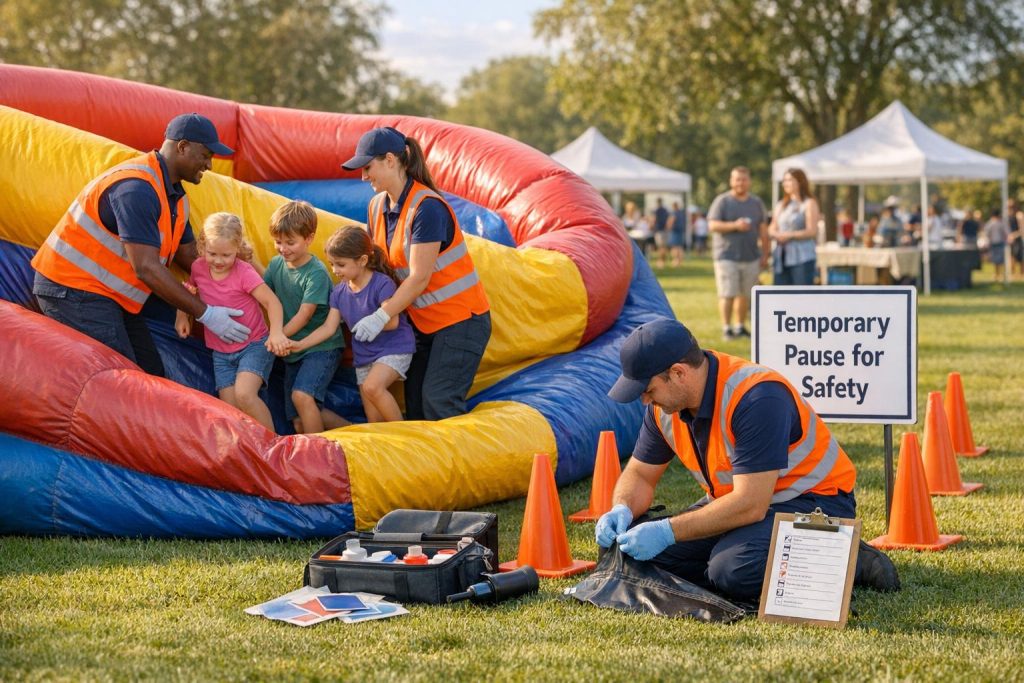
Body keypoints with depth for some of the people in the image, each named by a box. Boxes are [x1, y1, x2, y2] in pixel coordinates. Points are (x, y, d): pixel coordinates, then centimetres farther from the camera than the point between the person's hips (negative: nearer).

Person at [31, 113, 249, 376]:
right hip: (74, 292, -10)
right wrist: (206, 314, -24)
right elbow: (146, 268, -28)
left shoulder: (174, 196, 8)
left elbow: (189, 257, 15)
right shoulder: (136, 188, -25)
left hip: (111, 295, 10)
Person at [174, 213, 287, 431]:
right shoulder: (198, 267, -4)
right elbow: (188, 289, 19)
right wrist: (182, 315, 4)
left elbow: (271, 301, -21)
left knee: (244, 394, -26)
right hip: (221, 352, 6)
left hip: (254, 345, -6)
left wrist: (276, 332, -38)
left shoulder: (244, 272, -18)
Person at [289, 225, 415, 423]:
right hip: (364, 354, 7)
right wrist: (300, 344, -9)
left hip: (394, 349, -7)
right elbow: (328, 328, 1)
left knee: (372, 386, -32)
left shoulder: (382, 283, -18)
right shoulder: (340, 292, 2)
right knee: (374, 421, 6)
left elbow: (391, 322, -23)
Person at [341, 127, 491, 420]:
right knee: (415, 402, 6)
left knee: (438, 401, -14)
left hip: (460, 319, -8)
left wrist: (381, 317, -23)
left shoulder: (426, 208, -22)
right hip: (422, 320, 8)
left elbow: (419, 278, -24)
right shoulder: (377, 205, 3)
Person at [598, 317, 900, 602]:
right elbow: (640, 475, 9)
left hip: (813, 501, -8)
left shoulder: (756, 398, -29)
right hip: (740, 501, 8)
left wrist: (667, 531, -32)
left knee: (735, 571, -35)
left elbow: (750, 505, -32)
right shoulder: (666, 403, -4)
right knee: (647, 553, -10)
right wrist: (622, 511, -15)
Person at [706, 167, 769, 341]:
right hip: (727, 256, -4)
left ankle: (740, 327, 16)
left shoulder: (756, 202, 13)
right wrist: (734, 225, -19)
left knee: (745, 295, 5)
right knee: (727, 294, -7)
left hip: (751, 257, 4)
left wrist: (765, 254, 10)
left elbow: (763, 230, 15)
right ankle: (726, 328, -2)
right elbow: (712, 225, -7)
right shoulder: (722, 201, 0)